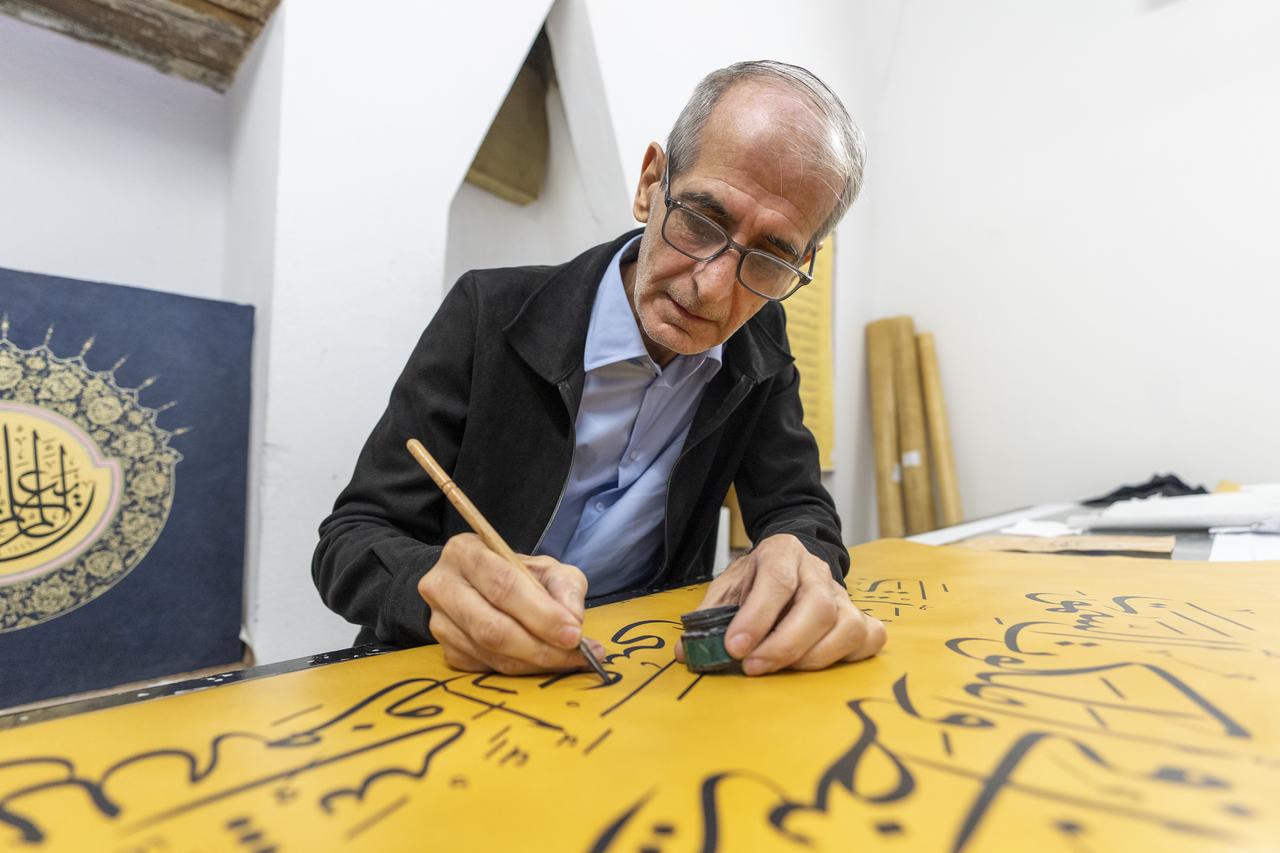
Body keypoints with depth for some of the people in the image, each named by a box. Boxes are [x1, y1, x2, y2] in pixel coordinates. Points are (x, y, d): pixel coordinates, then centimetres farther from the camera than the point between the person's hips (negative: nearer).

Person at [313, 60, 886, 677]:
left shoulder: (760, 346, -3)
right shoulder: (490, 313, -14)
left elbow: (801, 511, -2)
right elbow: (351, 541, -12)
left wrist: (798, 562, -25)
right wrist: (437, 587, -33)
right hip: (459, 676, -1)